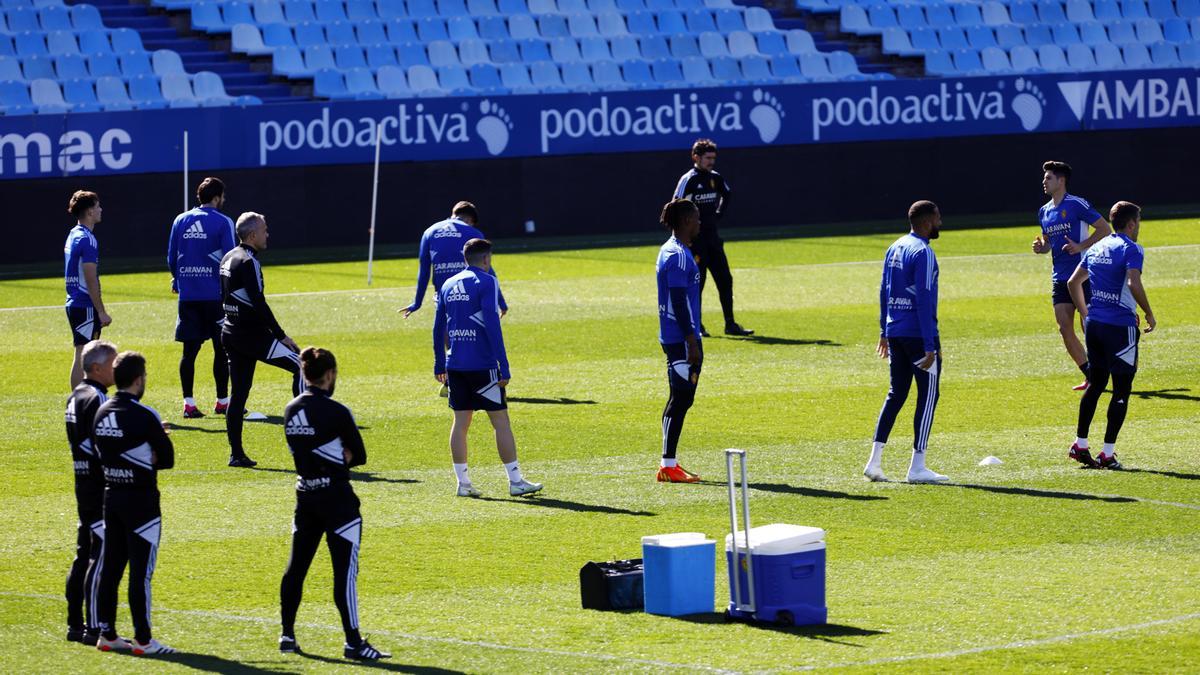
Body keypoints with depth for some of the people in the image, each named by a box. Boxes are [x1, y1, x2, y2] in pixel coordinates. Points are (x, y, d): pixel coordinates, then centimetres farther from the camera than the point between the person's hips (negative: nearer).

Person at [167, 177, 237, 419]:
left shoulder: (180, 221, 8)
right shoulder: (222, 223, -5)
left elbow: (171, 258, 11)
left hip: (187, 296, 4)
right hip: (215, 296, -4)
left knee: (189, 350, 5)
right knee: (222, 349, 6)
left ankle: (188, 403, 1)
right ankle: (222, 402, 10)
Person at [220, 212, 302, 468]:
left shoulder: (228, 258, 13)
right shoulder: (249, 262, -15)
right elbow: (259, 304, -21)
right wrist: (281, 336, -15)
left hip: (231, 331, 10)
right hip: (251, 334, -10)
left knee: (239, 393, 10)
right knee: (301, 365, -6)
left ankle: (236, 454, 9)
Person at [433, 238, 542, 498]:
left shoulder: (448, 285, 12)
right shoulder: (486, 282, -8)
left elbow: (438, 327, 14)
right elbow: (492, 325, -15)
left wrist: (440, 364, 22)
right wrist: (504, 367, -14)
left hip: (455, 366, 6)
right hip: (482, 366, -6)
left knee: (460, 422, 8)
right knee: (501, 421, 0)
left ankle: (463, 483, 8)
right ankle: (515, 481, 3)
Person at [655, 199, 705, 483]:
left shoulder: (672, 251, 16)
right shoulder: (678, 256, -16)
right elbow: (679, 302, -20)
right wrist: (692, 342, -21)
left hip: (676, 339, 11)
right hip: (681, 339, -11)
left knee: (681, 399, 12)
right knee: (680, 399, -8)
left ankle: (669, 465, 16)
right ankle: (668, 465, -7)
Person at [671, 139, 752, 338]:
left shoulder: (715, 178, 8)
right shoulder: (688, 180, -12)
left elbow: (727, 194, 29)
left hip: (713, 237, 7)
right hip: (695, 240, -7)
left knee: (725, 280, 4)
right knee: (697, 281, -2)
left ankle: (730, 324, 9)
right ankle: (695, 326, 7)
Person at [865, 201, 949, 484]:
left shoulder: (894, 249, 12)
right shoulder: (923, 253, -14)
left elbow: (884, 291, 17)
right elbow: (925, 301, -18)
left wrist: (884, 331, 23)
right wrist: (930, 346, -19)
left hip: (895, 332, 8)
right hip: (918, 333, -8)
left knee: (896, 394, 14)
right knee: (928, 396, 0)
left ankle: (874, 461, 9)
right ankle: (917, 467, 0)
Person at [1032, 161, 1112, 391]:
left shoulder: (1077, 205, -8)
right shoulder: (1044, 211, 13)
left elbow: (1105, 229, -7)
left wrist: (1080, 246, -17)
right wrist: (1041, 247, 3)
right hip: (1060, 278, 7)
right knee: (1065, 329, 1)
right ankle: (1091, 376, 9)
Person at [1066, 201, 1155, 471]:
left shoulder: (1097, 248, 13)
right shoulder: (1130, 249, -10)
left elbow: (1073, 282, 19)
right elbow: (1134, 284, -25)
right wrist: (1150, 315, -13)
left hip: (1094, 324, 7)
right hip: (1121, 326, -7)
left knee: (1096, 384, 18)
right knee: (1122, 390, 0)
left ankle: (1080, 445, 16)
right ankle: (1108, 453, -2)